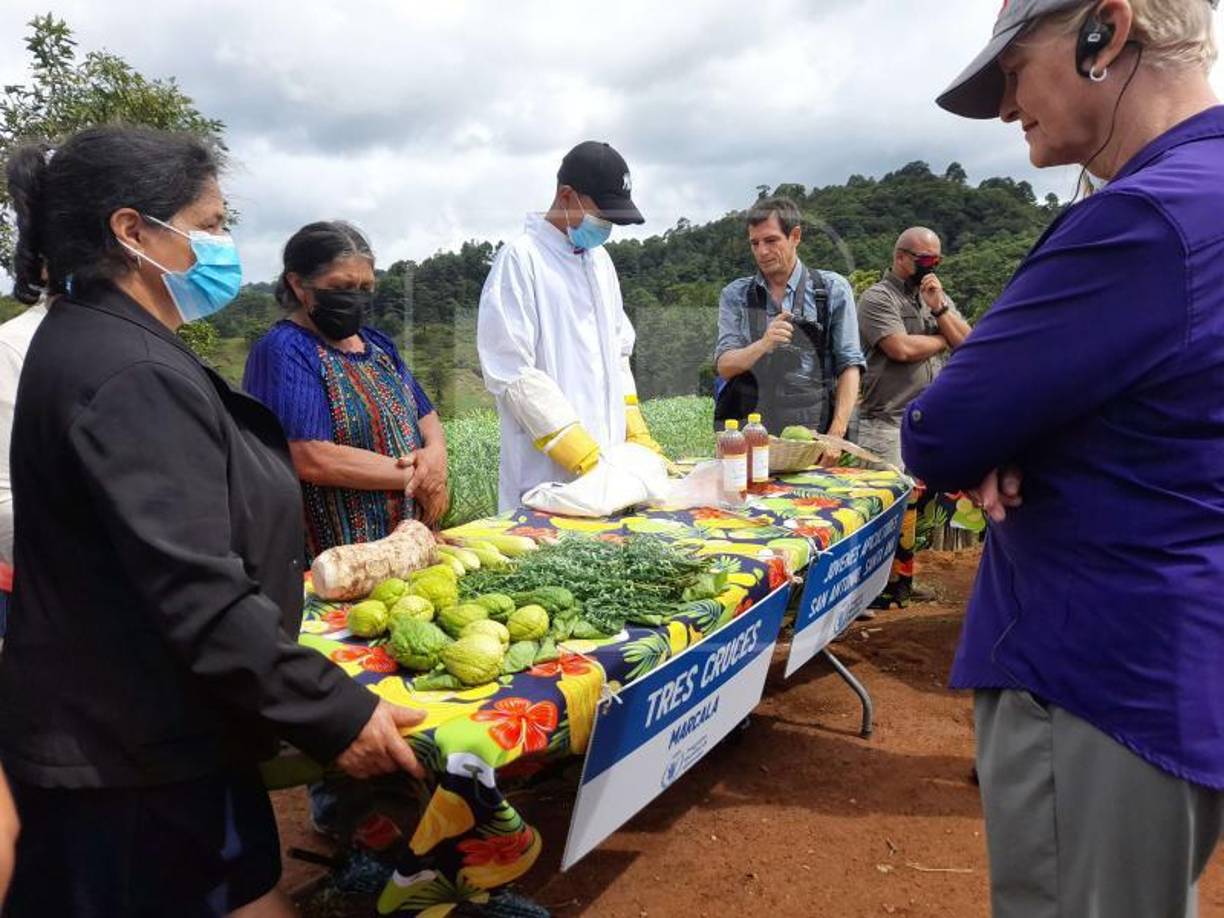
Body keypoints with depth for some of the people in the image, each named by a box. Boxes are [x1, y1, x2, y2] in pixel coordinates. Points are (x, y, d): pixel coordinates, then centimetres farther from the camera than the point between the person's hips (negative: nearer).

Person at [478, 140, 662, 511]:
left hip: (608, 468, 7)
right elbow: (512, 372, -15)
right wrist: (581, 453, -18)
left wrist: (636, 432, 8)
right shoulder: (520, 259, -9)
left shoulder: (600, 259, 14)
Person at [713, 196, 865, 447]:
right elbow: (724, 366, 1)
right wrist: (763, 344, -19)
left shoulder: (833, 289, 5)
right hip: (749, 434, 1)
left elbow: (849, 365, 2)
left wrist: (837, 433, -9)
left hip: (813, 433, -1)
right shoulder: (735, 295, 9)